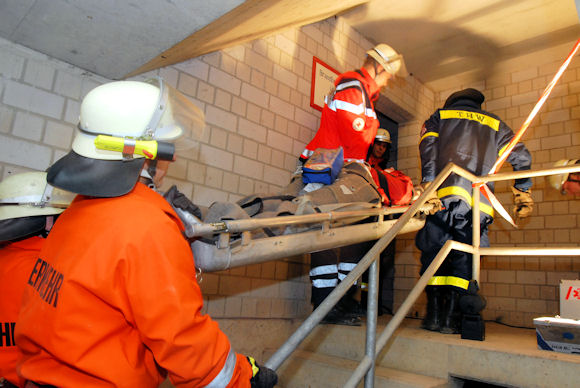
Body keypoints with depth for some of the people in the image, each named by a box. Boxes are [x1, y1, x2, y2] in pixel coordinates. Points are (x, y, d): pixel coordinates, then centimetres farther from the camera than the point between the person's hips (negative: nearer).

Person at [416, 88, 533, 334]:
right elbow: (521, 156, 17)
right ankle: (450, 316, 2)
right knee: (464, 257, 7)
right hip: (480, 202, 2)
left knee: (433, 251, 7)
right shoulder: (495, 124, 28)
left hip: (444, 194, -1)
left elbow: (428, 146, 2)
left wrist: (428, 184, -9)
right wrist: (523, 193, 19)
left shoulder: (439, 116, 23)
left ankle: (434, 312, 3)